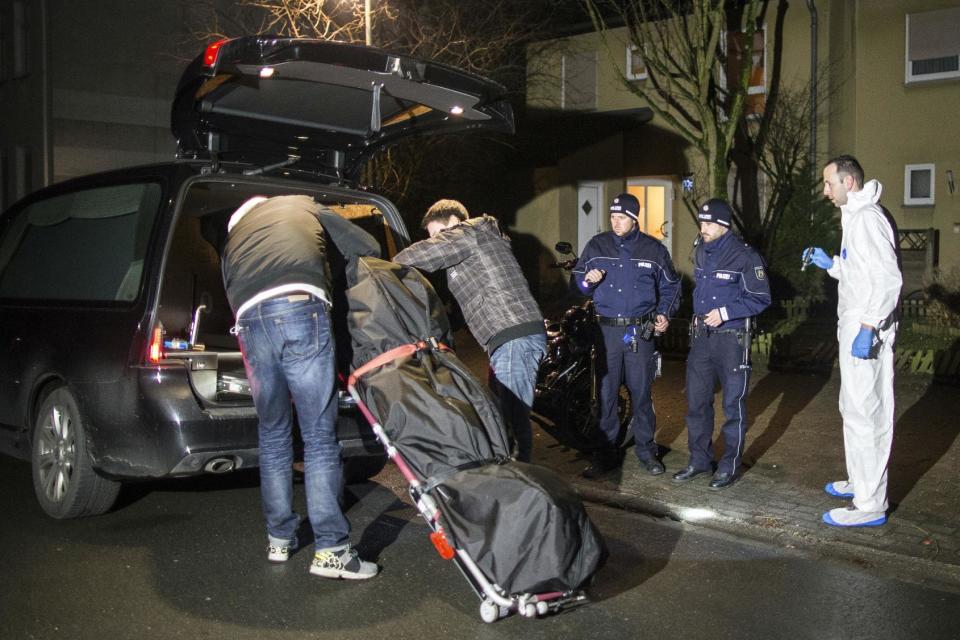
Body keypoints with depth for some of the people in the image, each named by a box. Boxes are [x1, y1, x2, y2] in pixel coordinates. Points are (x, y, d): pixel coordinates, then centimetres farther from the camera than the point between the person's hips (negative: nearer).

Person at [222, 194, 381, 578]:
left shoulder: (232, 238, 37)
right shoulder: (304, 206, 31)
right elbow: (367, 248, 24)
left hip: (250, 320, 3)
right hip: (302, 308, -3)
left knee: (273, 434, 18)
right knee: (320, 437, -1)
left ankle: (279, 539, 26)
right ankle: (330, 549, -1)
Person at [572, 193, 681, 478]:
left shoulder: (653, 249, 6)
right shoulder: (596, 245, 6)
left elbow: (670, 285, 16)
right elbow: (577, 278, 12)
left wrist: (664, 314, 2)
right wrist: (587, 280, -10)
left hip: (640, 332, 0)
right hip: (606, 330, 1)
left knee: (641, 393, 4)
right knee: (606, 393, 3)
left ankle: (646, 451, 17)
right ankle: (606, 452, 12)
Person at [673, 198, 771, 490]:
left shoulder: (744, 256, -12)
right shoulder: (700, 252, 9)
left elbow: (760, 298, -11)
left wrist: (725, 312, -18)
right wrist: (700, 315, 14)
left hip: (732, 339, -6)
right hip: (701, 337, 6)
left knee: (733, 405, 4)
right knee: (696, 402, 10)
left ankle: (729, 466, 15)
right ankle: (699, 460, 23)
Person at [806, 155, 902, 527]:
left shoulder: (867, 218, -15)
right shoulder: (855, 217, 17)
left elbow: (888, 277, -24)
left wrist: (868, 328, -27)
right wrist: (831, 264, 15)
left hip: (865, 331, -11)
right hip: (855, 327, 11)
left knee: (864, 415, -8)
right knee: (855, 410, 19)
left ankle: (870, 506, -3)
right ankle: (860, 482, 32)